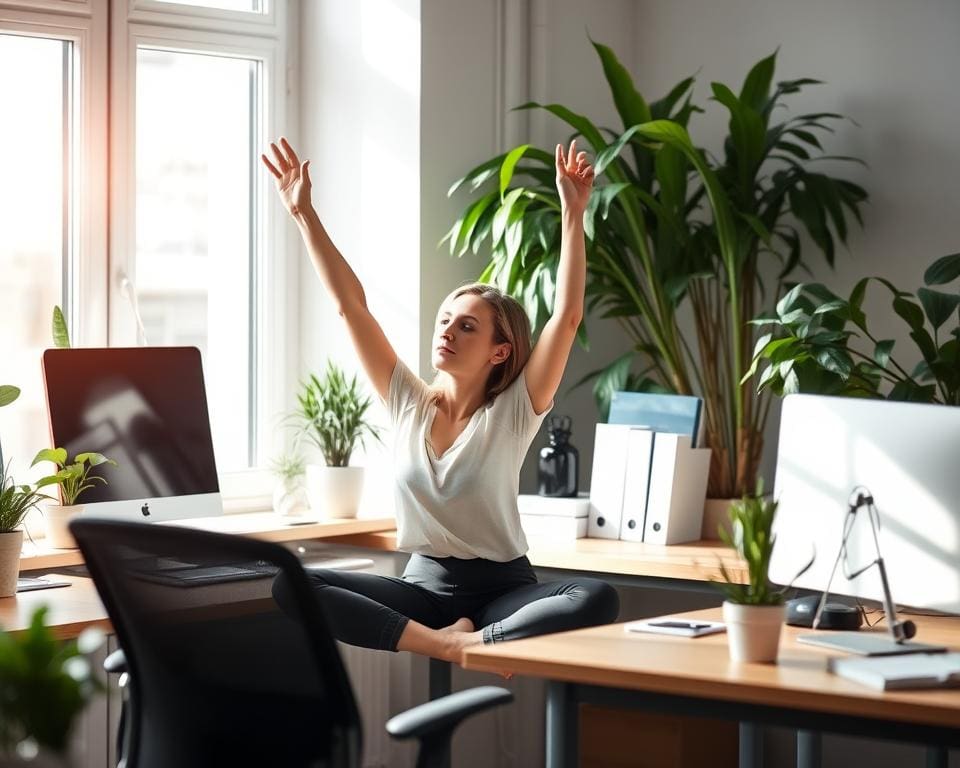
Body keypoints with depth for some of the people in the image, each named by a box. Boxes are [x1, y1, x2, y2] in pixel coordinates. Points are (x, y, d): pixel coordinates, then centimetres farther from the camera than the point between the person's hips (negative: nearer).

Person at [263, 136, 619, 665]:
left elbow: (567, 316, -15)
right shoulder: (408, 402, 5)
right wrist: (302, 213, -3)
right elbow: (350, 306, 1)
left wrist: (573, 215, -23)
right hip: (423, 586, 3)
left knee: (597, 600, -34)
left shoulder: (514, 411, -4)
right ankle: (445, 643, -28)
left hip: (501, 588, -3)